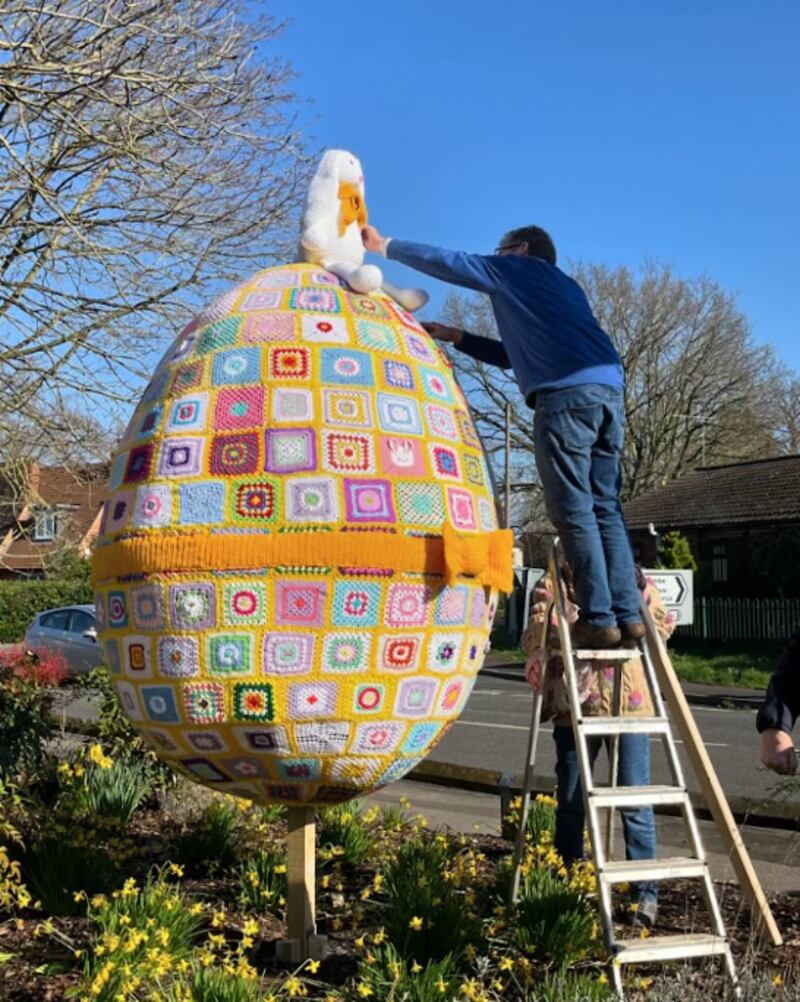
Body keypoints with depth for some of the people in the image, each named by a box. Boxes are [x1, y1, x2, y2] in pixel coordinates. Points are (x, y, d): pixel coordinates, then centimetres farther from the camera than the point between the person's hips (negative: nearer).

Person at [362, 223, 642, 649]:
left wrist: (386, 246, 31)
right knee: (605, 508, 6)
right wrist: (452, 336, 40)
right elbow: (517, 354, 39)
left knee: (573, 511, -7)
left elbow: (448, 262, 19)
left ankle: (599, 619, -10)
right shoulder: (566, 286, 36)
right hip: (608, 389, 7)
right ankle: (627, 614, 1)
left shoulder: (516, 269, 16)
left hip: (566, 393, -7)